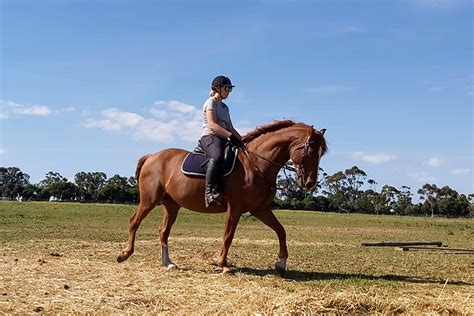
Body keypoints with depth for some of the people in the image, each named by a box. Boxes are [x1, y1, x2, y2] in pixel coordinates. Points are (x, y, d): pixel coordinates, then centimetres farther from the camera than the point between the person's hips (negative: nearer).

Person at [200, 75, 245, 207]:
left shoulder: (225, 107, 28)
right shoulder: (211, 102, 2)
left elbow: (230, 128, 27)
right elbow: (211, 124, -13)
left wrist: (242, 140, 11)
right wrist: (230, 136, -23)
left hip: (222, 139, 9)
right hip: (210, 137, -9)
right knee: (217, 157, -40)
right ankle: (210, 192, -46)